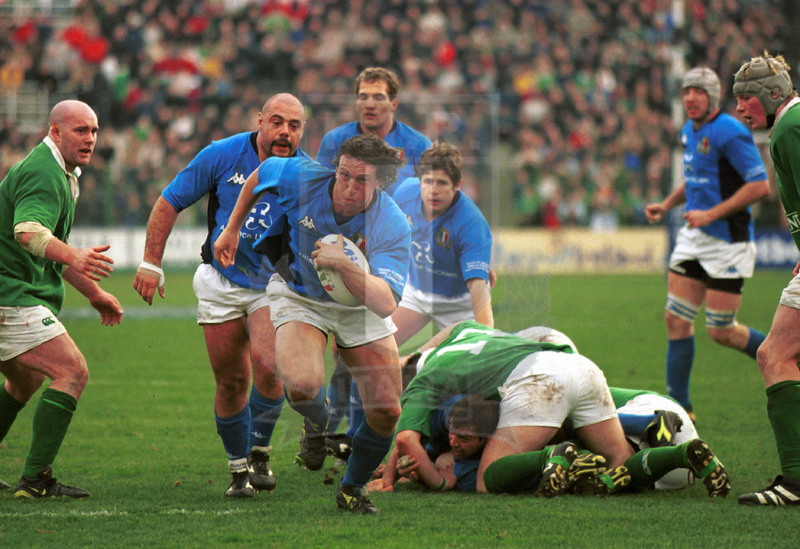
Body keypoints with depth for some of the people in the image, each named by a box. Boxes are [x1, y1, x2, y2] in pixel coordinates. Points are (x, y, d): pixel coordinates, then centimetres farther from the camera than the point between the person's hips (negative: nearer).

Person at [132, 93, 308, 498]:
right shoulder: (222, 155, -10)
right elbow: (170, 203, -3)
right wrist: (151, 263, -7)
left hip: (276, 285, -1)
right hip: (220, 282, 1)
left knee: (268, 365, -23)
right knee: (231, 382, 2)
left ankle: (260, 453, 0)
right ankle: (238, 469, 22)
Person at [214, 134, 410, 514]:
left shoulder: (393, 228, -30)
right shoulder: (301, 178, -25)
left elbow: (384, 304, -39)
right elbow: (259, 174, 0)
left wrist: (343, 263, -51)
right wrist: (232, 229, 9)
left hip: (359, 305, 1)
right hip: (299, 295, -1)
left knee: (386, 412, -7)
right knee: (301, 386, -29)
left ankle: (353, 488, 23)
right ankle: (317, 420, 11)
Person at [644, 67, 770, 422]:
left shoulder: (730, 133, -17)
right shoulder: (689, 131, 11)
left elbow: (760, 186, -22)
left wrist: (711, 214, -23)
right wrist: (667, 205, 11)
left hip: (729, 242, -8)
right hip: (694, 238, 8)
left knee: (720, 332, -4)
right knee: (676, 319, 1)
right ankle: (679, 405, 8)